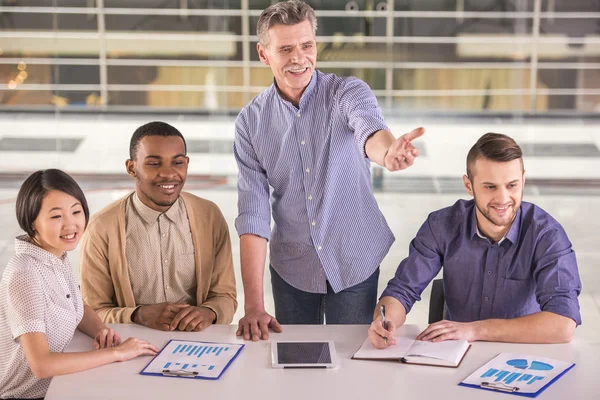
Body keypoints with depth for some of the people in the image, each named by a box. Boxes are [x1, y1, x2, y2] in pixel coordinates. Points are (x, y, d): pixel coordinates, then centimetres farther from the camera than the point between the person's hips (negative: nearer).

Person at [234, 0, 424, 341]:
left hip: (355, 263, -1)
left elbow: (368, 131, -35)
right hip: (291, 268, 1)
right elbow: (253, 213, -11)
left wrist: (388, 152, -61)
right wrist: (254, 306, -18)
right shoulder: (251, 122, -6)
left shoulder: (349, 93, -11)